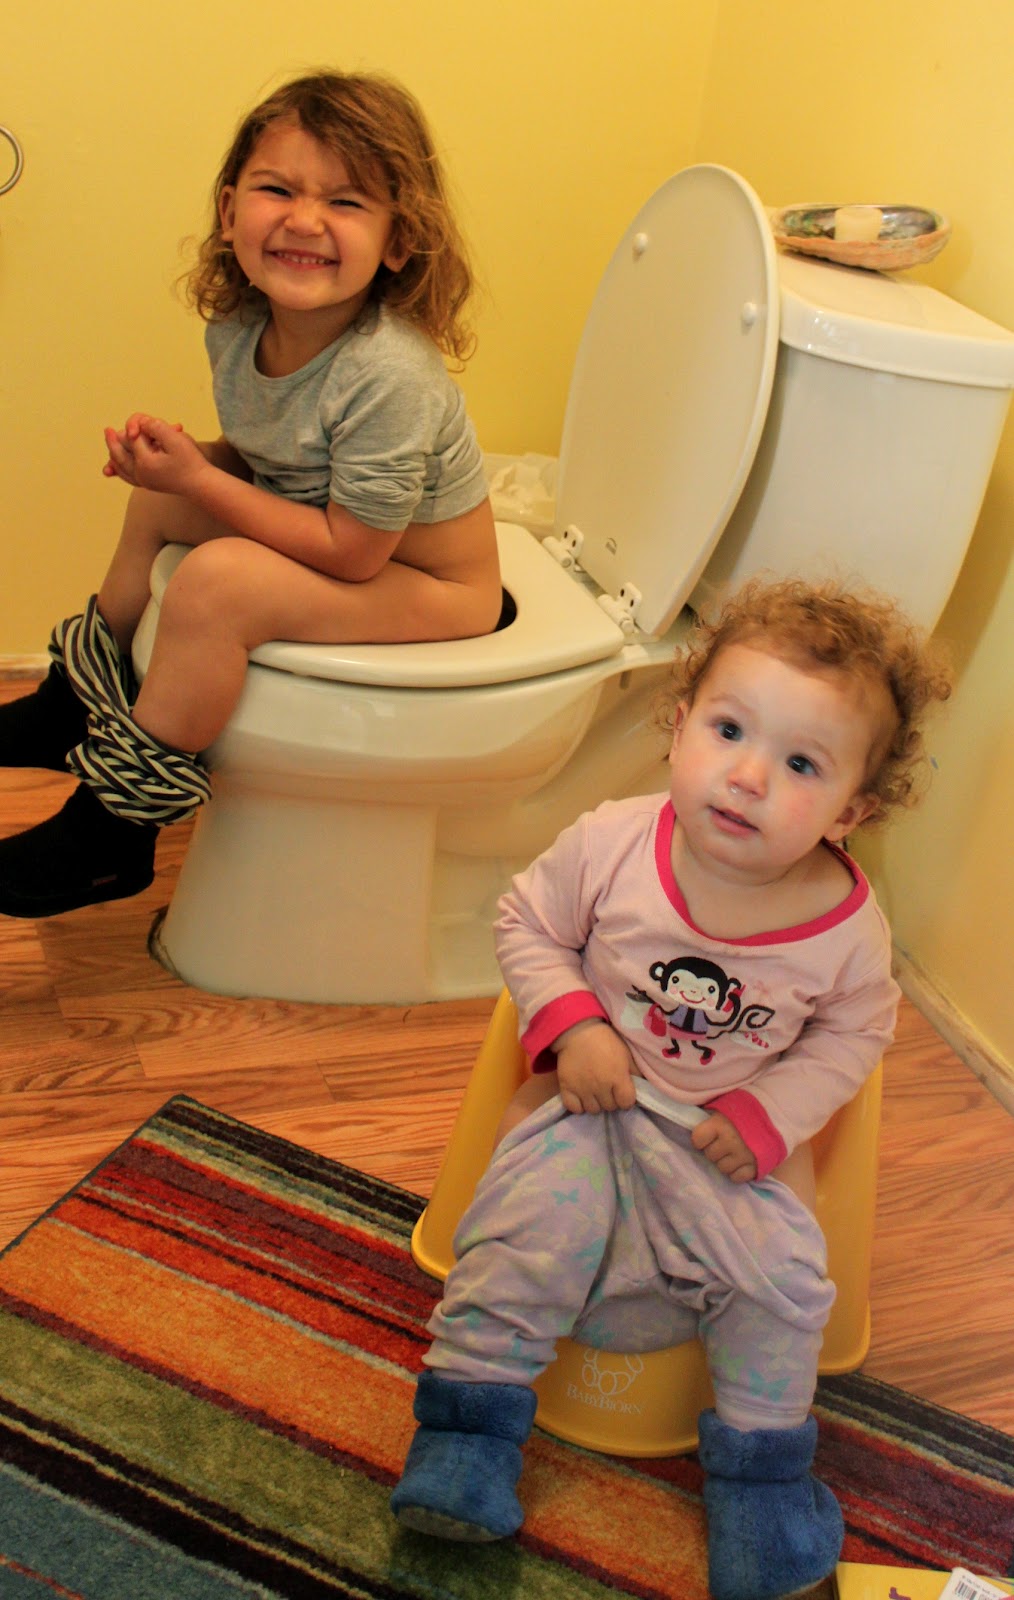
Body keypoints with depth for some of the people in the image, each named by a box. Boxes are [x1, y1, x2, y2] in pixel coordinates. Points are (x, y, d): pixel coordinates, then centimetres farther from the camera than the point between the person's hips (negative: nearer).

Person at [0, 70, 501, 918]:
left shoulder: (388, 377, -32)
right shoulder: (239, 329, -7)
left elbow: (350, 551, -27)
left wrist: (198, 479, -24)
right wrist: (187, 458, -12)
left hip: (436, 592, -9)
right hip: (331, 531, 9)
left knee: (217, 579, -28)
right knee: (160, 496, 10)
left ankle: (109, 834, -11)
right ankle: (78, 701, 29)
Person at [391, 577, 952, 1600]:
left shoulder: (848, 927, -18)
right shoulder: (612, 843, -20)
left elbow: (854, 1031, 0)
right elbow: (528, 922, -4)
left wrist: (770, 1115, -12)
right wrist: (571, 1026, -18)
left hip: (729, 1131, 1)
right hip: (596, 1096, 0)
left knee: (782, 1273, -13)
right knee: (533, 1225, -20)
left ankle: (761, 1460, 15)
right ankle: (470, 1425, 3)